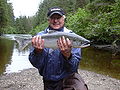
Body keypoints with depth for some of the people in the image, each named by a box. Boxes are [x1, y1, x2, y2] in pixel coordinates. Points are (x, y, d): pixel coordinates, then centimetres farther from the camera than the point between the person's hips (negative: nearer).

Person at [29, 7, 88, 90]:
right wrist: (38, 51, -28)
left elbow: (73, 67, -12)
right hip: (49, 83, 3)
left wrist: (67, 55, -32)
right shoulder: (40, 36, -1)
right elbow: (36, 64, -9)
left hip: (68, 77, -2)